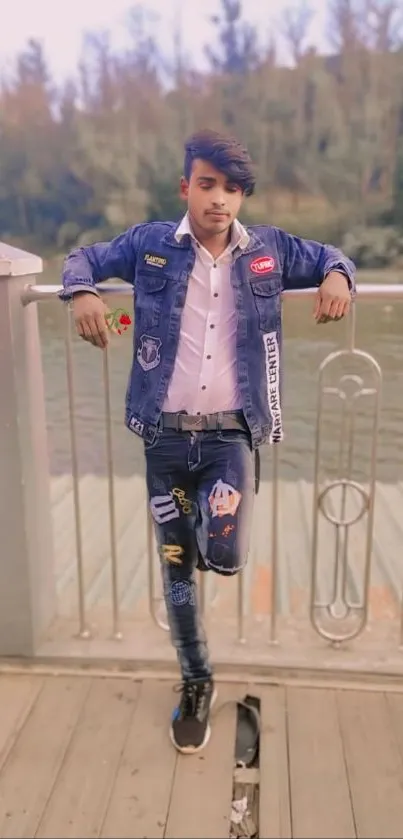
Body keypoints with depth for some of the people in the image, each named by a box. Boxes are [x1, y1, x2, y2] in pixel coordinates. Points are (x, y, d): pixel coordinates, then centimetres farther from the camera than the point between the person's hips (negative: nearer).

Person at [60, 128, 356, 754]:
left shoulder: (268, 250, 3)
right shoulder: (149, 245, 2)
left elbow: (328, 256, 18)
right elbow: (85, 258, 15)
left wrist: (337, 278, -6)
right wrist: (82, 294, -7)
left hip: (231, 434, 0)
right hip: (166, 436, 1)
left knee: (225, 557, -17)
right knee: (176, 565, 9)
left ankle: (210, 517, 23)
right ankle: (197, 684, 32)